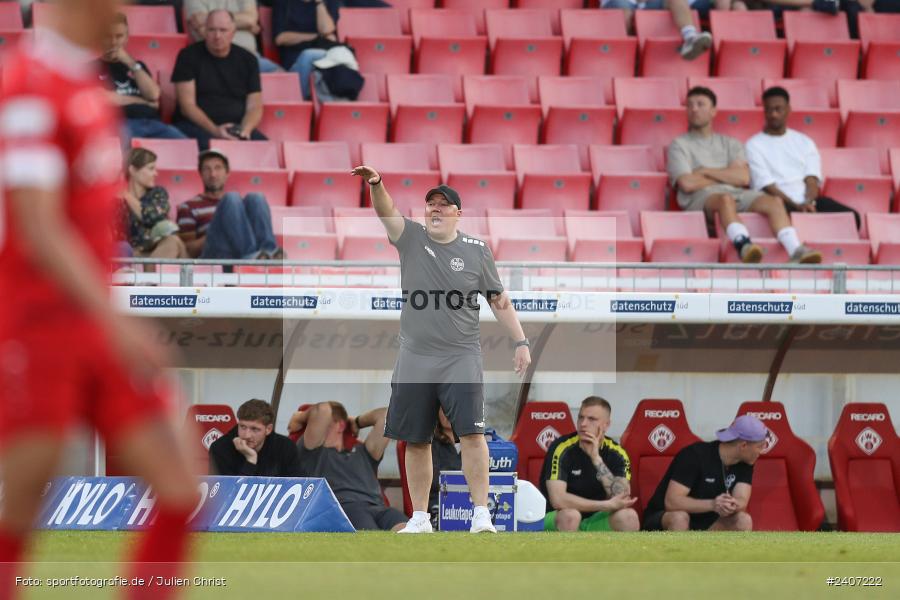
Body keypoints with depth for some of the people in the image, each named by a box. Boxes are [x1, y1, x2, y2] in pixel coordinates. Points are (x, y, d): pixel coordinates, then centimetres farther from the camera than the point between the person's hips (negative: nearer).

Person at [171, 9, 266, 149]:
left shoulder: (248, 60, 11)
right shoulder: (189, 56, 2)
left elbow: (254, 106, 9)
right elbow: (187, 105, -5)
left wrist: (245, 130, -14)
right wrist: (214, 130, -20)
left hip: (237, 126, 3)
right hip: (197, 126, -3)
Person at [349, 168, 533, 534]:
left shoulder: (476, 250, 4)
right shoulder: (411, 238, 5)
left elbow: (498, 300, 9)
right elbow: (386, 211, -12)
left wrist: (520, 342, 4)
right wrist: (375, 185, -32)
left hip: (461, 357, -2)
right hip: (415, 357, 2)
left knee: (471, 432, -13)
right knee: (415, 440, 6)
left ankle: (481, 514, -11)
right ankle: (419, 517, 16)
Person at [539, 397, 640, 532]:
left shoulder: (616, 454, -5)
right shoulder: (562, 449, -16)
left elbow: (622, 499, -20)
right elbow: (558, 500, -28)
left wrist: (596, 459, -26)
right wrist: (607, 505, -26)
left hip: (594, 523, 4)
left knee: (628, 517, -23)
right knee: (570, 515, -36)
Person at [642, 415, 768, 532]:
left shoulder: (744, 464, -3)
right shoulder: (695, 455, -22)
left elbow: (741, 501, -15)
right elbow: (672, 501, -29)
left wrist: (731, 506, -41)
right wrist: (712, 504, -43)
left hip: (706, 526, 6)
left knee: (743, 520, -19)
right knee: (679, 518, -38)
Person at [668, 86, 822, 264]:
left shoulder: (729, 144, 27)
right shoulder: (679, 145, 17)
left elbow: (744, 178, 8)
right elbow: (687, 184, -1)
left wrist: (706, 171, 3)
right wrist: (727, 177, 8)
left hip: (738, 195, 4)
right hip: (700, 198, -4)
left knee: (774, 202, -25)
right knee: (725, 199, -40)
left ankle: (796, 251, -45)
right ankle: (743, 245, -67)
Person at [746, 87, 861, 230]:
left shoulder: (804, 142, 20)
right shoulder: (754, 146, 7)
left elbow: (811, 181, 6)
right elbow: (768, 186, -5)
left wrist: (809, 203, -17)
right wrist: (797, 206, -19)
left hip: (809, 201, 5)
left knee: (852, 217, -23)